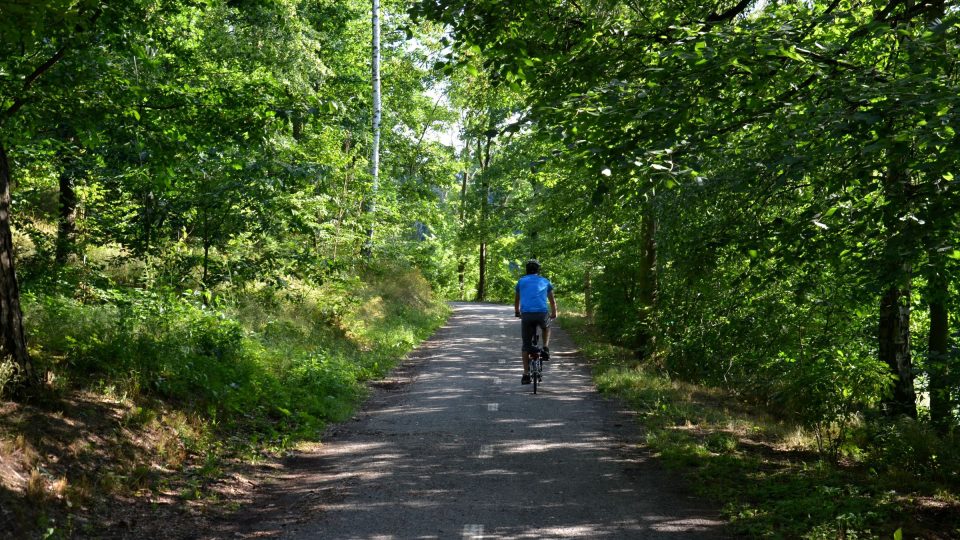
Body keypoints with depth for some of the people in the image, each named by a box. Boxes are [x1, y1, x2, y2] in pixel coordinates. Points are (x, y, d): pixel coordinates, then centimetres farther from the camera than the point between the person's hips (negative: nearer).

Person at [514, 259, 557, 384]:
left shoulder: (521, 281, 18)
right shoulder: (545, 281, 18)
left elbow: (516, 301, 29)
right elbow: (552, 301, 26)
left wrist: (517, 312, 47)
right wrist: (554, 314, 43)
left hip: (526, 314, 0)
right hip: (542, 314, 0)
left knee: (526, 345, 8)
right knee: (546, 328, 35)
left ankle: (526, 374, 2)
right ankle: (545, 348, 15)